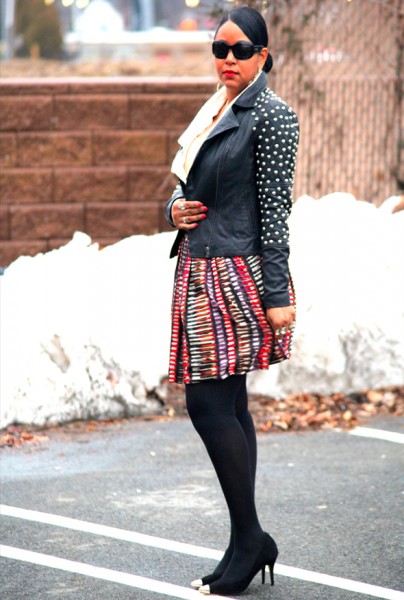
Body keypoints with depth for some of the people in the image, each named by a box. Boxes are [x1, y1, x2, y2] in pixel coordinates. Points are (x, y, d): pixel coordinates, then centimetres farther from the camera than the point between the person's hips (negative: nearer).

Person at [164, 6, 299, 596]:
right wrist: (176, 209, 1)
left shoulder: (271, 116, -8)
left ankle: (249, 539, -2)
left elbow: (274, 209, -12)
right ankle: (249, 545, 15)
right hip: (201, 271, 8)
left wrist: (277, 294, -15)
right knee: (229, 406, 9)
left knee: (208, 402, -11)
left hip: (240, 275, -8)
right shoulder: (212, 112, 16)